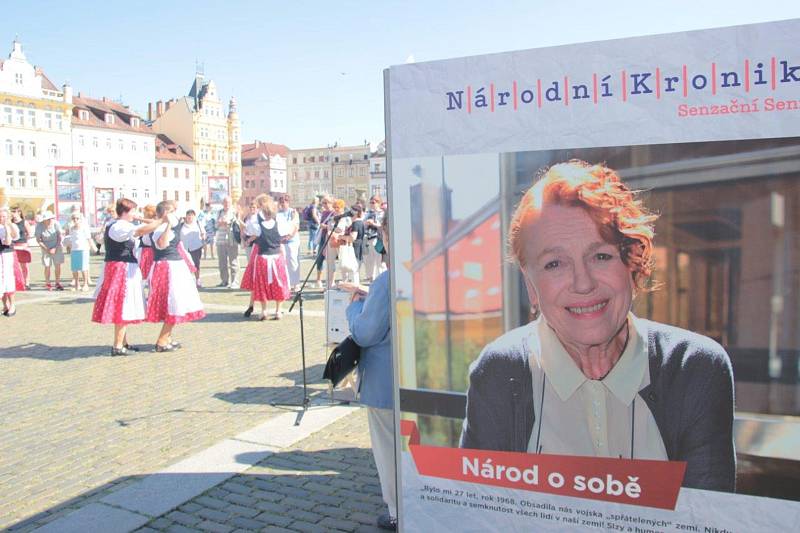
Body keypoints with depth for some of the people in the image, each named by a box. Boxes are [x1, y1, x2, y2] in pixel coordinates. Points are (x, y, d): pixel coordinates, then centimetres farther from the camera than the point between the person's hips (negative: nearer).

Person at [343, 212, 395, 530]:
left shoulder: (387, 281, -24)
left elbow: (365, 333, -20)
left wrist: (356, 303, -4)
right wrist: (367, 297, 9)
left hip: (387, 382, -7)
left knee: (389, 448, 10)